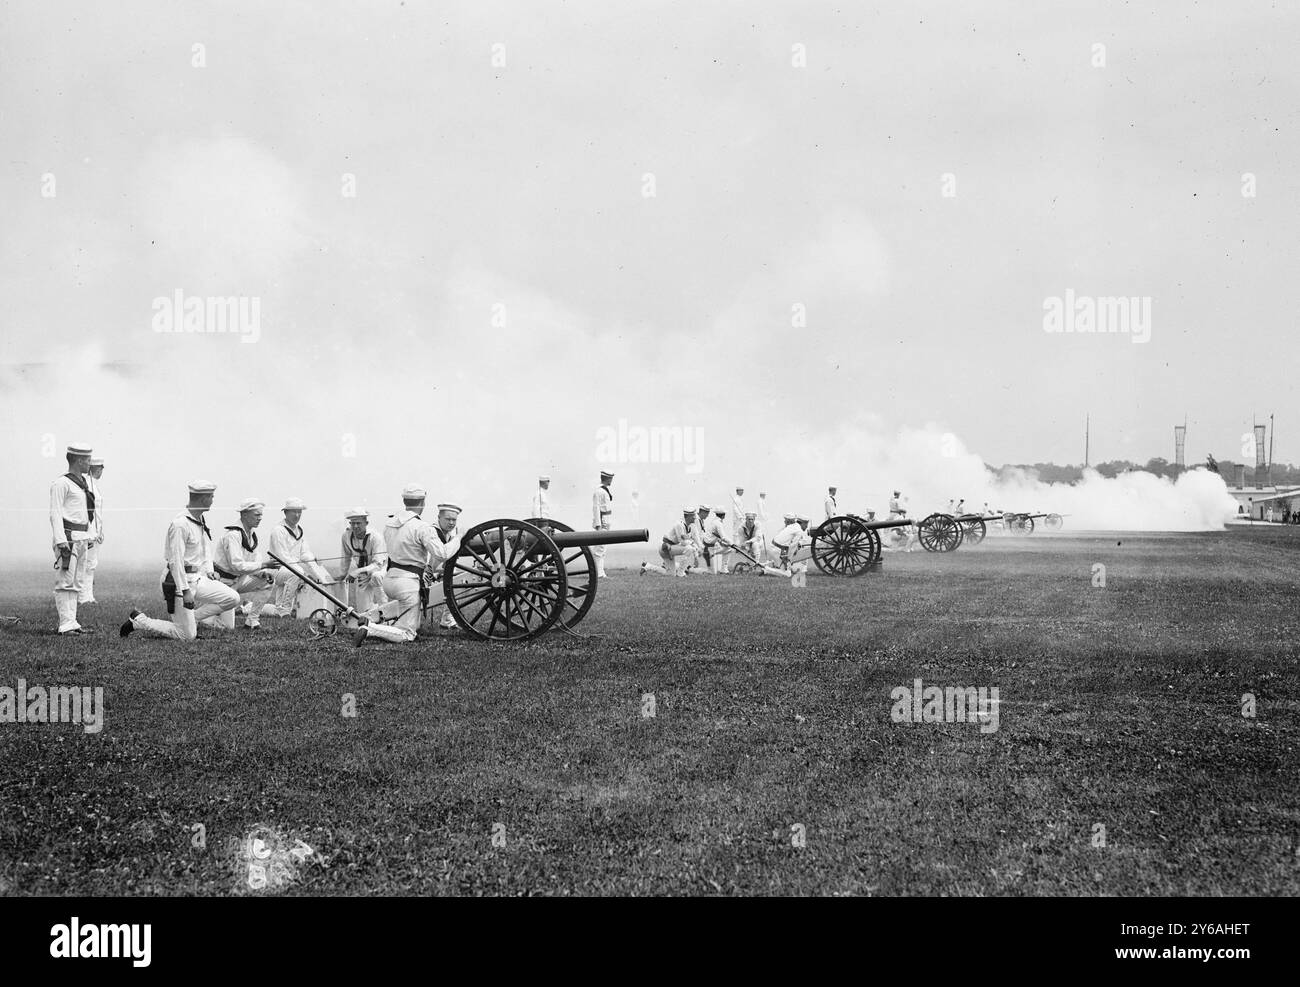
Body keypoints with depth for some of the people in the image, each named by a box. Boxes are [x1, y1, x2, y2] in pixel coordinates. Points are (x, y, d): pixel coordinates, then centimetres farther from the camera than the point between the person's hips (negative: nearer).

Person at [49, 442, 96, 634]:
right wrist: (61, 540, -20)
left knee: (77, 582, 11)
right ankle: (66, 624, -8)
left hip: (82, 539, 9)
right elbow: (55, 513, -14)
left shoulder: (84, 483, 18)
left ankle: (72, 622, 15)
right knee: (65, 582, -8)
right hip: (67, 537, -9)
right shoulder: (61, 483, -10)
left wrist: (90, 536, 19)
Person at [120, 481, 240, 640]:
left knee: (232, 598, -5)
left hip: (198, 578, 9)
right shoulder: (180, 524, -20)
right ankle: (138, 620, 5)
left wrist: (208, 570, 10)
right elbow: (175, 560, -23)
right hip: (180, 580, -9)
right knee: (187, 635, -8)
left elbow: (206, 548, 25)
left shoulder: (201, 521, 11)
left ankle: (193, 618, 6)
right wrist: (185, 591, -25)